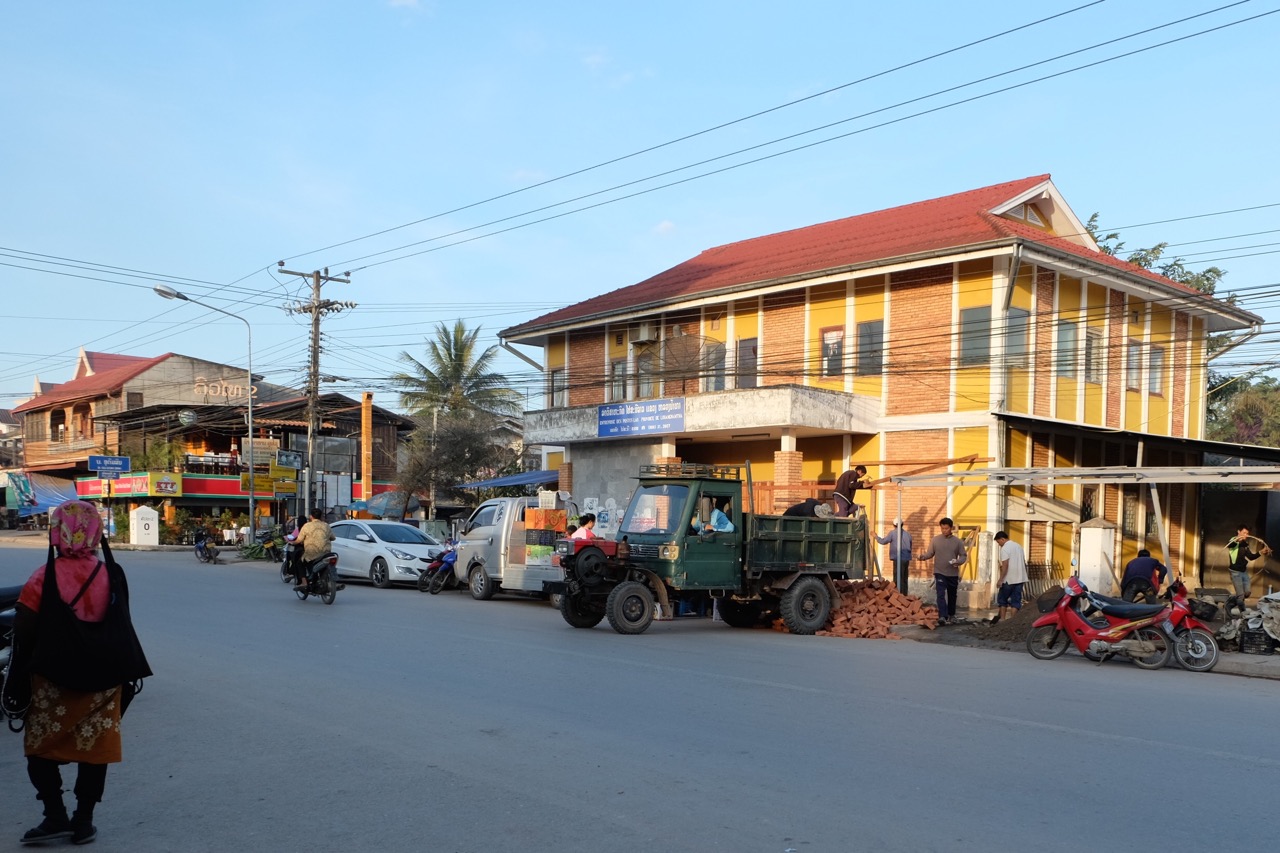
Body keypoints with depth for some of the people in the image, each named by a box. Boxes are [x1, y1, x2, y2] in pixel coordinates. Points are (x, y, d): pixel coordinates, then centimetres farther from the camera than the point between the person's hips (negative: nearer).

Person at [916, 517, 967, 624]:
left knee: (952, 596, 15)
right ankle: (942, 616, -21)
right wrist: (923, 556, -20)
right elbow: (930, 553, 2)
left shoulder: (958, 541, -1)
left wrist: (958, 561, -19)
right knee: (941, 594, -14)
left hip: (953, 574, 2)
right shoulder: (935, 540, -1)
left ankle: (951, 615, 32)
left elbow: (964, 555, 2)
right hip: (939, 573, -2)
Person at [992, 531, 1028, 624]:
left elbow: (1005, 565, -19)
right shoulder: (1018, 546, 14)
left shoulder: (1005, 548, -12)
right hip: (1020, 578, 7)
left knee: (1002, 599, 8)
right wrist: (1024, 575, 25)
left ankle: (1002, 619, 8)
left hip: (1009, 579, -7)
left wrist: (1001, 579, -17)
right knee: (1016, 601, 6)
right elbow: (1024, 563, 18)